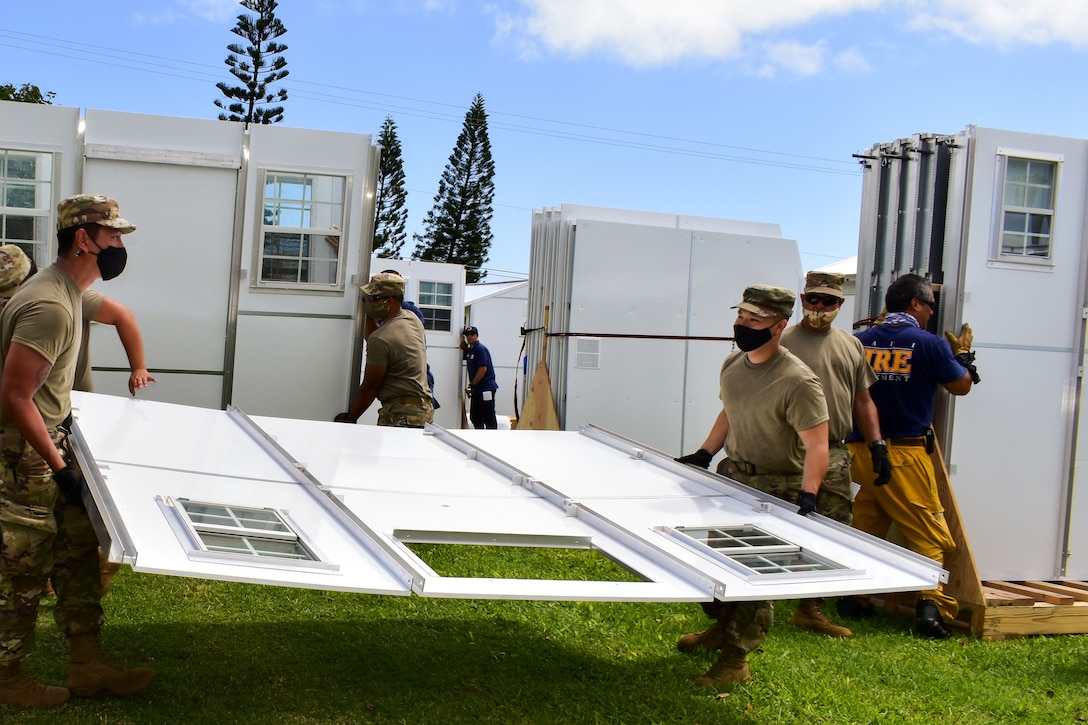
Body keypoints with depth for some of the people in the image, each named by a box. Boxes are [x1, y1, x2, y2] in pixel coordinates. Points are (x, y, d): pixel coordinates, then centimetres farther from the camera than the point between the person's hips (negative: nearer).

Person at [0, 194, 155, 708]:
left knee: (78, 551, 13)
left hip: (49, 439, 10)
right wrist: (59, 466, -21)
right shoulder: (50, 306, -25)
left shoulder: (66, 291, 7)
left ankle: (87, 665, 22)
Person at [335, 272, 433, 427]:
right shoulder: (413, 320, 10)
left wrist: (350, 417, 2)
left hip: (400, 413, -9)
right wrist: (368, 318, 21)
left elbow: (370, 387, -8)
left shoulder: (379, 340, -15)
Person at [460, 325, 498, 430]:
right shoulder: (469, 350, 16)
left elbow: (483, 369, -19)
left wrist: (472, 384, -13)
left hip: (486, 388, -10)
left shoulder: (481, 349, -12)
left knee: (488, 417, -9)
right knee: (474, 417, 14)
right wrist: (462, 341, 11)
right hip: (476, 389, 10)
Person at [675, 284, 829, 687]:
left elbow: (817, 446, -26)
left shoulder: (798, 381, -24)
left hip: (776, 490, -8)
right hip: (731, 476, 8)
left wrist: (807, 497, -36)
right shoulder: (732, 365, 2)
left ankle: (735, 659, 9)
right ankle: (722, 627, 43)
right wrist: (704, 454, 14)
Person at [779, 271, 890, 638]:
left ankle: (811, 608, 19)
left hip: (835, 456, 5)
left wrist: (877, 446, 11)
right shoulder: (784, 341, 0)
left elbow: (863, 400, 20)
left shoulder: (851, 345, 17)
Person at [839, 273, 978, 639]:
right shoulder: (930, 344, -6)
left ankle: (853, 598, 17)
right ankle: (932, 604, -8)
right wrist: (964, 353, 27)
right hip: (906, 453, -4)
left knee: (865, 526, 16)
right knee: (928, 533, 3)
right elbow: (961, 386, 9)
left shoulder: (861, 342, 3)